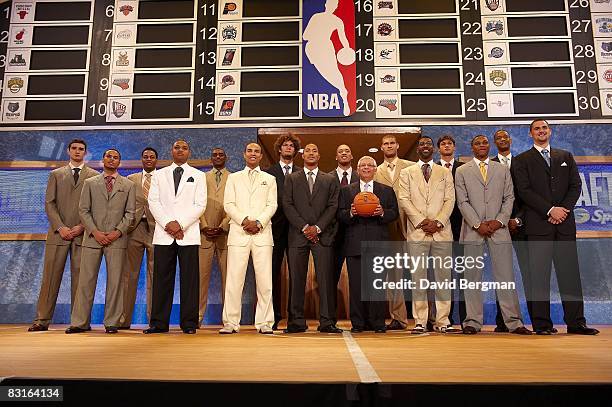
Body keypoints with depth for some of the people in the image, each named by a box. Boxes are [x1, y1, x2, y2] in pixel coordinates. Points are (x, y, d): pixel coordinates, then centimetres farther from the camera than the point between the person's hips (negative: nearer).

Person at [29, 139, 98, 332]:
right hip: (58, 233, 1)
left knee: (80, 278, 0)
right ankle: (42, 320, 8)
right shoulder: (56, 174, 14)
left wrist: (82, 227, -9)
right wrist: (60, 227, -7)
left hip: (83, 234, -1)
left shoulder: (94, 176, 9)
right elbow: (49, 203, 6)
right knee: (50, 277, 1)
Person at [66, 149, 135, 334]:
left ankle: (111, 322, 6)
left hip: (117, 239, 0)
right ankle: (80, 322, 9)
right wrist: (95, 232, -6)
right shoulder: (90, 183, 13)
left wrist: (118, 231, -8)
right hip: (92, 238, 1)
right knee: (86, 280, 1)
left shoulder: (128, 185, 11)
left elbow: (130, 212, 5)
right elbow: (83, 210, 6)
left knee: (114, 282, -1)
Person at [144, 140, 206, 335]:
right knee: (162, 278, 2)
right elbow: (153, 202, 6)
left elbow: (200, 205, 2)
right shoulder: (159, 175, 16)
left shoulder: (198, 176, 11)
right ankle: (159, 322, 9)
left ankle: (189, 322, 4)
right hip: (163, 234, 1)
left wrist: (181, 224, -10)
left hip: (189, 234, -1)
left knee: (190, 279, -1)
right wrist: (168, 224, -8)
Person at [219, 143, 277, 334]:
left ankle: (264, 323, 4)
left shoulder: (269, 179, 17)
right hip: (238, 233, 0)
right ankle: (231, 322, 3)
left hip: (262, 233, 0)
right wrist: (244, 221, -9)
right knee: (234, 279, -4)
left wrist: (258, 223, -9)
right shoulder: (233, 178, 17)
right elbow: (228, 204, 6)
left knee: (265, 280, -3)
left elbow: (272, 205, 6)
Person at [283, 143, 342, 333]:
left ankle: (327, 322, 3)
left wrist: (317, 227, -8)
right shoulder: (291, 179, 13)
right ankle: (297, 322, 7)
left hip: (323, 234, 0)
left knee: (325, 280, -3)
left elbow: (332, 206, 5)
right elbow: (288, 205, 3)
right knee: (297, 280, 1)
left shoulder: (330, 180, 14)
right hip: (298, 235, 0)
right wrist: (304, 227, -8)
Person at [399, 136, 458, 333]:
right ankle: (420, 322, 4)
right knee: (418, 278, -1)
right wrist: (421, 221, -10)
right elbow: (404, 200, 1)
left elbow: (450, 200, 6)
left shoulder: (445, 173, 15)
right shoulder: (406, 173, 12)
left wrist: (437, 222, -9)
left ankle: (442, 321, 8)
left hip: (442, 232, 1)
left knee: (443, 277, 1)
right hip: (417, 232, -1)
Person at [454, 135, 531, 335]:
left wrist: (500, 221, -6)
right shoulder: (462, 171, 9)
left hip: (499, 228, 1)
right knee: (473, 277, 1)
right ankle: (473, 322, 6)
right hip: (472, 229, -1)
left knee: (506, 276, 0)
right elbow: (463, 202, 0)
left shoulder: (502, 169, 15)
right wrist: (478, 224, -10)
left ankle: (514, 322, 5)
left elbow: (509, 198, 9)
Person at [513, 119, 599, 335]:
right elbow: (524, 191, -4)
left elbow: (575, 185, 11)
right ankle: (542, 324, 1)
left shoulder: (566, 156, 19)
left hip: (565, 223, 3)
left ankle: (576, 322, 8)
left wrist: (564, 209, -5)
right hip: (538, 224, -3)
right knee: (539, 275, -3)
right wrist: (550, 210, -11)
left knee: (570, 272, 3)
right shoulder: (522, 160, 7)